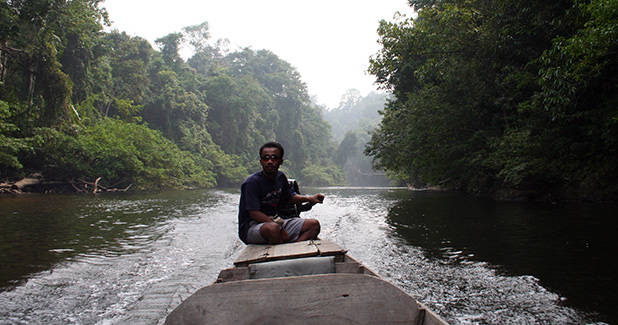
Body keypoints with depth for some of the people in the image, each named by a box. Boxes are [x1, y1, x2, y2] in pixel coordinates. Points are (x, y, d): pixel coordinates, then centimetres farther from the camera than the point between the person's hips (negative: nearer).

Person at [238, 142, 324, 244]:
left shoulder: (281, 177, 7)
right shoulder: (252, 182, -17)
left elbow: (290, 197, 24)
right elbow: (254, 213, -23)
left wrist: (309, 198, 7)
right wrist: (280, 229, -26)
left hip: (276, 221, 8)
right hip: (251, 227, -8)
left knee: (314, 224, -5)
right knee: (272, 228, -41)